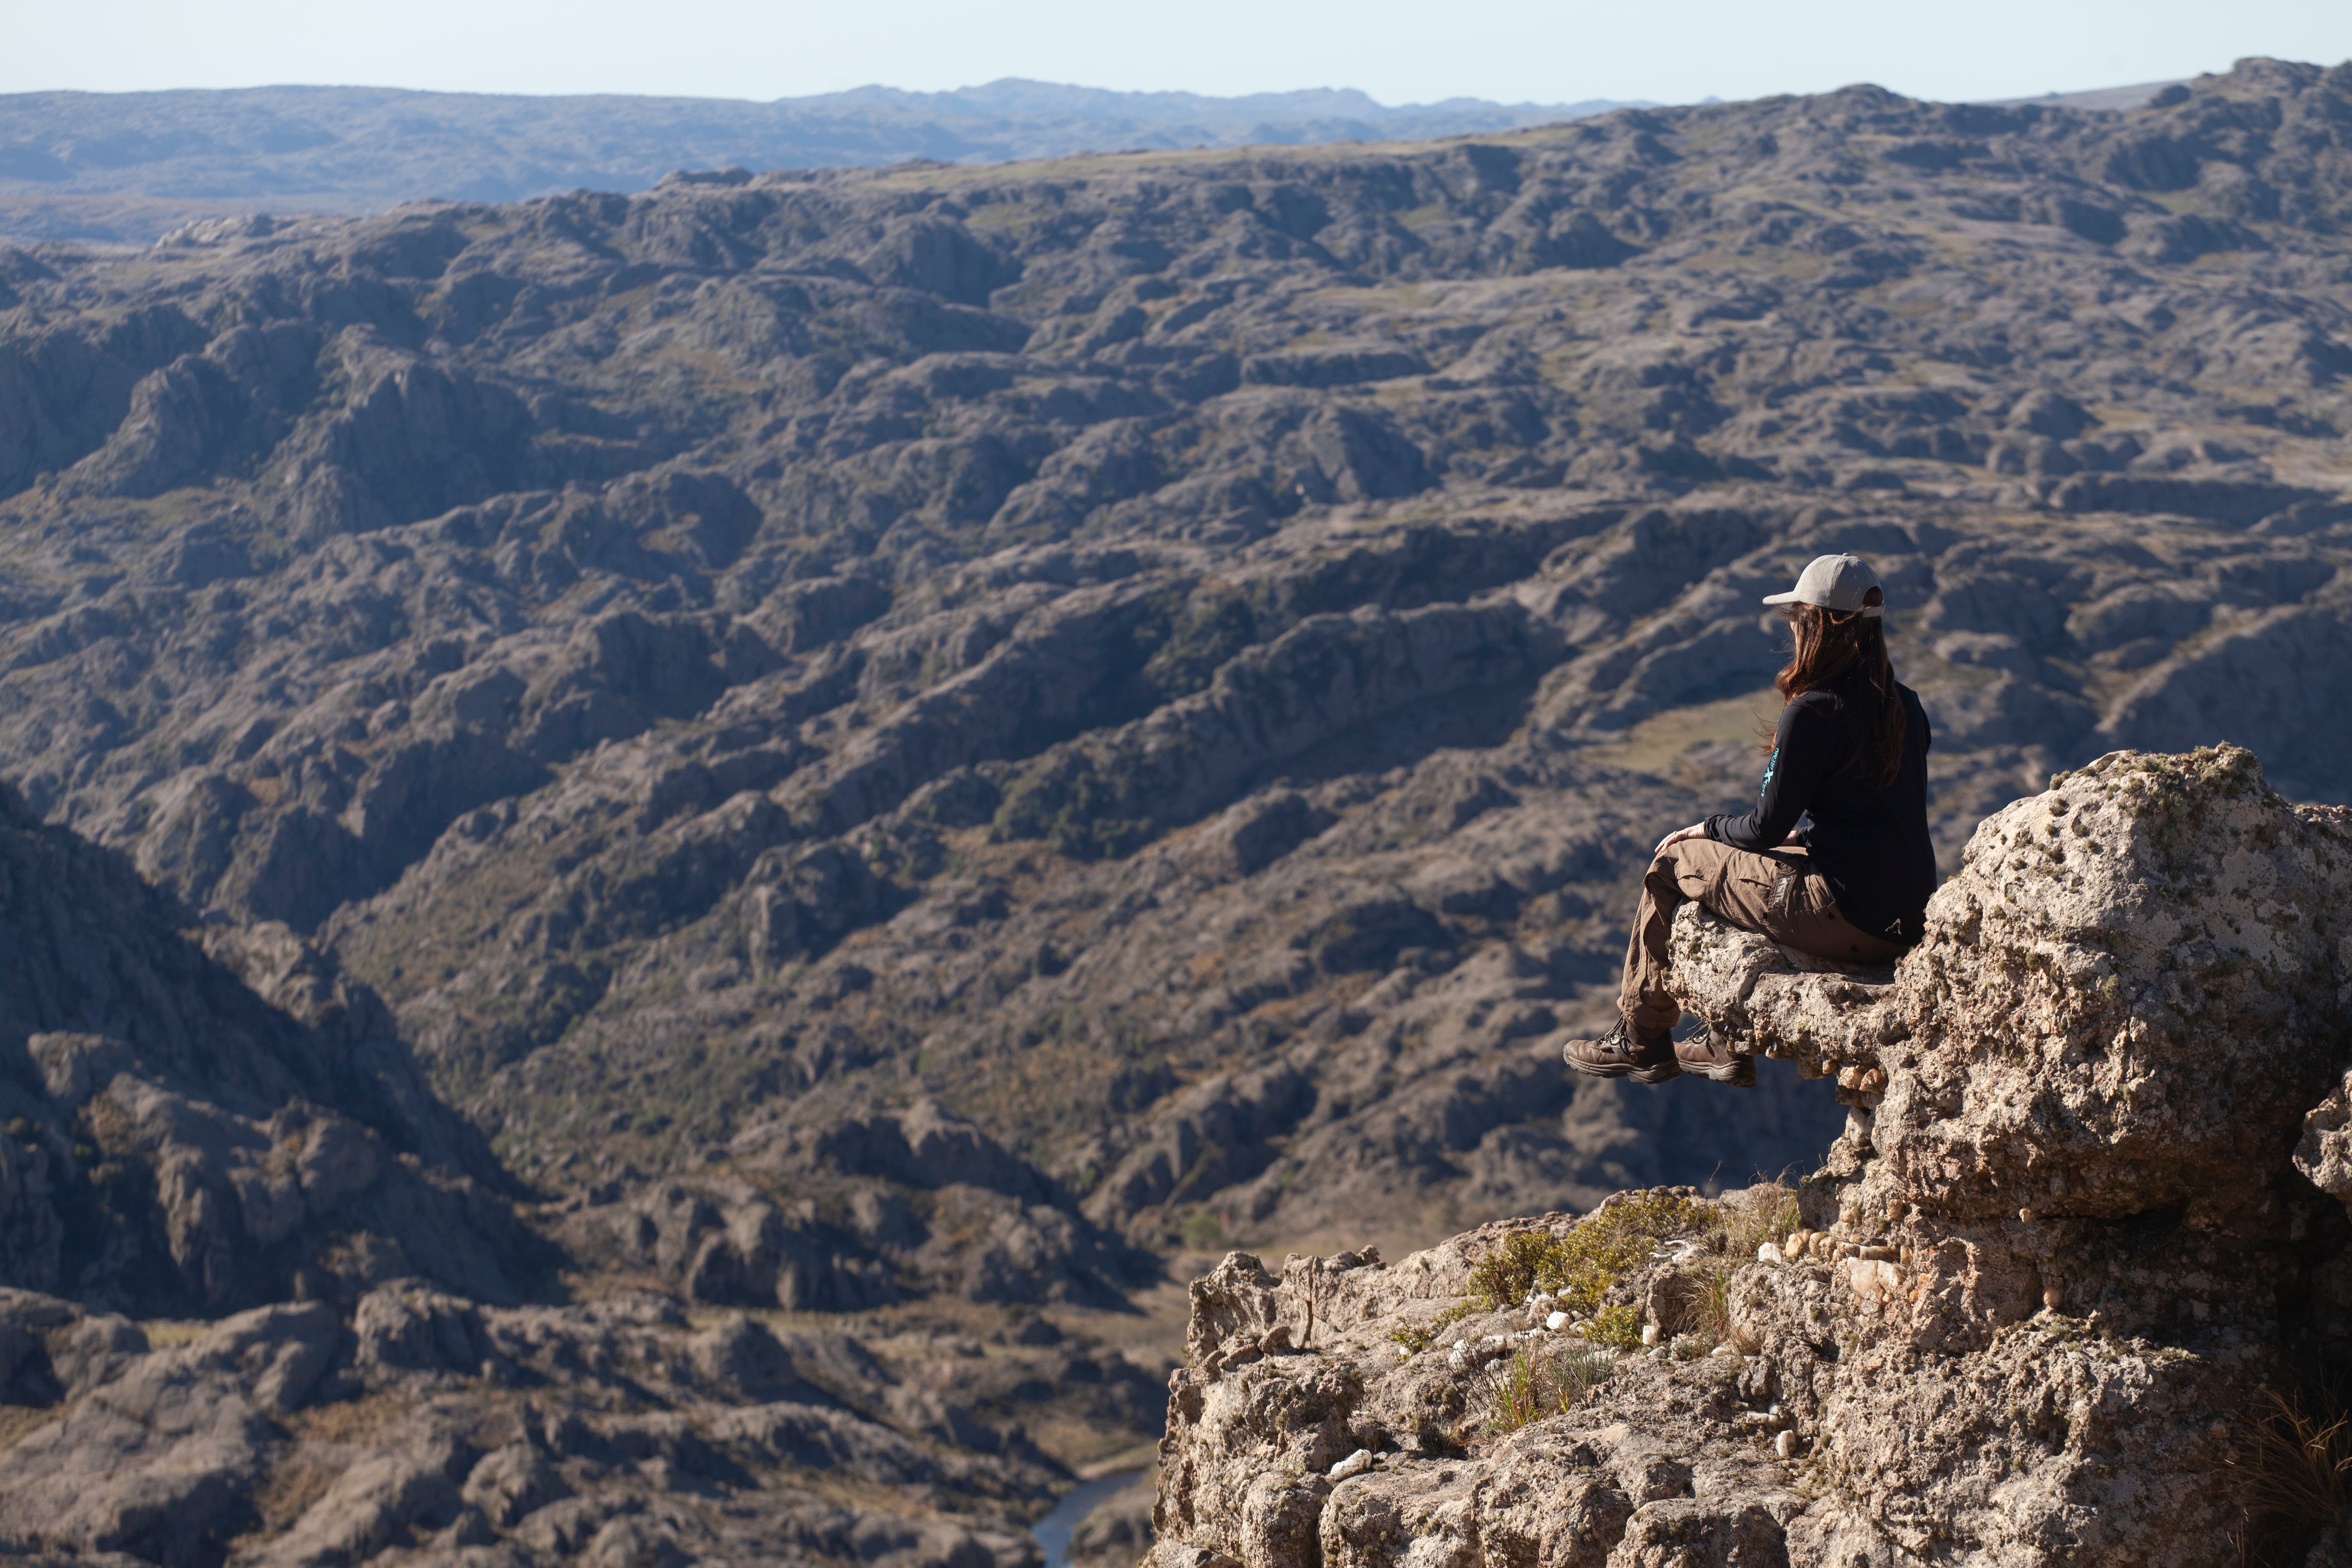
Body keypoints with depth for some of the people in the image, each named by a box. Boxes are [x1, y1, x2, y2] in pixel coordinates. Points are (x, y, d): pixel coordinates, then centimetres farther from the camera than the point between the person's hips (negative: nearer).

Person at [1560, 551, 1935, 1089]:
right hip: (1909, 919, 8)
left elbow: (1766, 827, -10)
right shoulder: (1906, 707, 7)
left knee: (1674, 864, 10)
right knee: (1738, 864, 31)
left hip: (1848, 918, -8)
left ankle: (1640, 1040, 24)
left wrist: (1708, 829, 9)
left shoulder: (1812, 712, -17)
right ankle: (1728, 1044, 38)